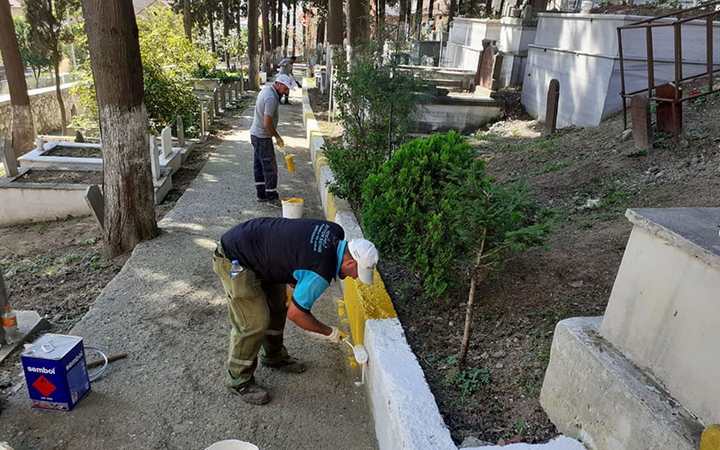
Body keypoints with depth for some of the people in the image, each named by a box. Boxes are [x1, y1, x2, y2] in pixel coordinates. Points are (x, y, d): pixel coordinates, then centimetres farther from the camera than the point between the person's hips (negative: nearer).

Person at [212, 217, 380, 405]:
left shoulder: (335, 232, -6)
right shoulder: (322, 273, -29)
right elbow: (296, 313, -16)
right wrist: (329, 333, -2)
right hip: (233, 260, -10)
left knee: (277, 307, 18)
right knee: (255, 323, -7)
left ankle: (274, 356, 39)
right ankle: (239, 380, 14)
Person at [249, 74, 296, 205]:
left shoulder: (266, 89, 9)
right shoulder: (271, 98, -23)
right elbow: (267, 123, -26)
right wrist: (277, 137, -13)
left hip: (256, 134, 10)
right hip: (262, 136, -10)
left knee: (259, 165, 14)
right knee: (270, 167, -3)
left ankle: (261, 194, 22)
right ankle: (272, 197, 4)